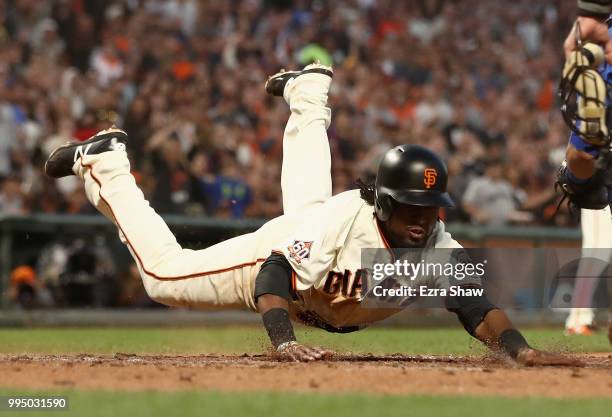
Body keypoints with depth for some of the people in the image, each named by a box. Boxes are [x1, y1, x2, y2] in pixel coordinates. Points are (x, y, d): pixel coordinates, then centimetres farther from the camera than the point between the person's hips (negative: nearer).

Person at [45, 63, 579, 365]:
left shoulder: (437, 243, -36)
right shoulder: (342, 221, -47)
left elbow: (474, 304, -45)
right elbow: (274, 273, -51)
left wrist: (521, 350, -64)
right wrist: (283, 341, -68)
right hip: (280, 251, -5)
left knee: (306, 201, 38)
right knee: (161, 271, 4)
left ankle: (309, 93, 62)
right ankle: (104, 163, 20)